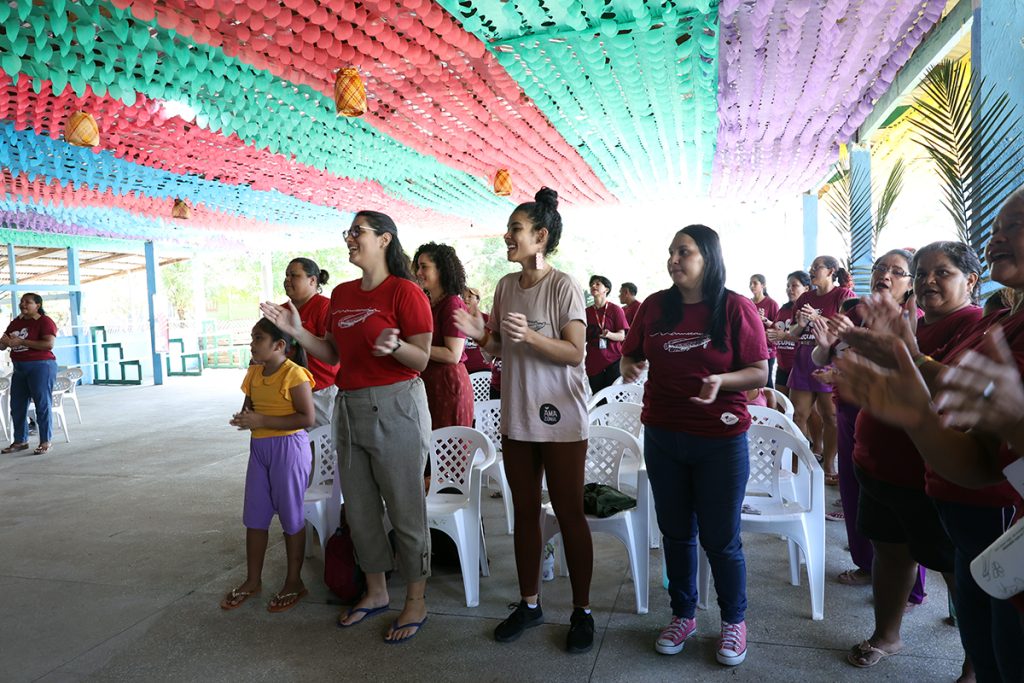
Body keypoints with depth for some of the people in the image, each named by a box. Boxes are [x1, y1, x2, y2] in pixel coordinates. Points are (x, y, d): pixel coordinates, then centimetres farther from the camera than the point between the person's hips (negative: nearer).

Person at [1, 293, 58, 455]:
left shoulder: (45, 321, -8)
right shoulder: (15, 323, 13)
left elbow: (49, 344, -21)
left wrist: (21, 342, -21)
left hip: (41, 367, -8)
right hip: (19, 368, 8)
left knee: (42, 405, -2)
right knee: (17, 406, 10)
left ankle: (45, 442, 5)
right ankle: (20, 441, 20)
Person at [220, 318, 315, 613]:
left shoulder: (294, 374, -17)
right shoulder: (254, 373, 8)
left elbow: (307, 418, -22)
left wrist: (262, 421, -22)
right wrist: (243, 417, -7)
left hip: (288, 447, -8)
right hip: (259, 447, 8)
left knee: (290, 516, 5)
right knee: (254, 516, 13)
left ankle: (294, 582, 20)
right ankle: (253, 580, 28)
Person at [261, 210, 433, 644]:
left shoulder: (405, 292, -10)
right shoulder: (342, 294, 12)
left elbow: (422, 360, -12)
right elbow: (335, 355, 14)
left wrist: (394, 346, -31)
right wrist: (295, 331, 4)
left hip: (395, 406, -8)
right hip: (349, 408, 8)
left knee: (405, 509, 2)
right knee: (358, 509, 16)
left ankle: (416, 602, 19)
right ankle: (376, 592, 34)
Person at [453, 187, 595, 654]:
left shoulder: (564, 287, -11)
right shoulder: (506, 285, 7)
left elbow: (575, 353, -15)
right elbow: (500, 348, 12)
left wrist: (530, 336, -29)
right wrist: (480, 335, -8)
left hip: (560, 419, -6)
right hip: (517, 416, 6)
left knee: (569, 513, 4)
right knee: (524, 512, 14)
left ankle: (582, 611, 20)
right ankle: (529, 604, 29)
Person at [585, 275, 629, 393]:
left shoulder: (615, 310, -2)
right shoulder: (587, 312, 8)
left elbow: (622, 336, -6)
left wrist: (608, 334, -24)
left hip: (613, 361, -3)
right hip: (594, 362, 3)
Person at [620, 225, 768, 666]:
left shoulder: (736, 308, -8)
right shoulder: (654, 306, 2)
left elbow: (759, 373, -7)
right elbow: (631, 355, 12)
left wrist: (721, 380, -25)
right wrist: (629, 366, -11)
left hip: (720, 440, -3)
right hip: (662, 436, 4)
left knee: (720, 538, 7)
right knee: (676, 531, 17)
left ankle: (734, 621, 32)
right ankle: (683, 615, 37)